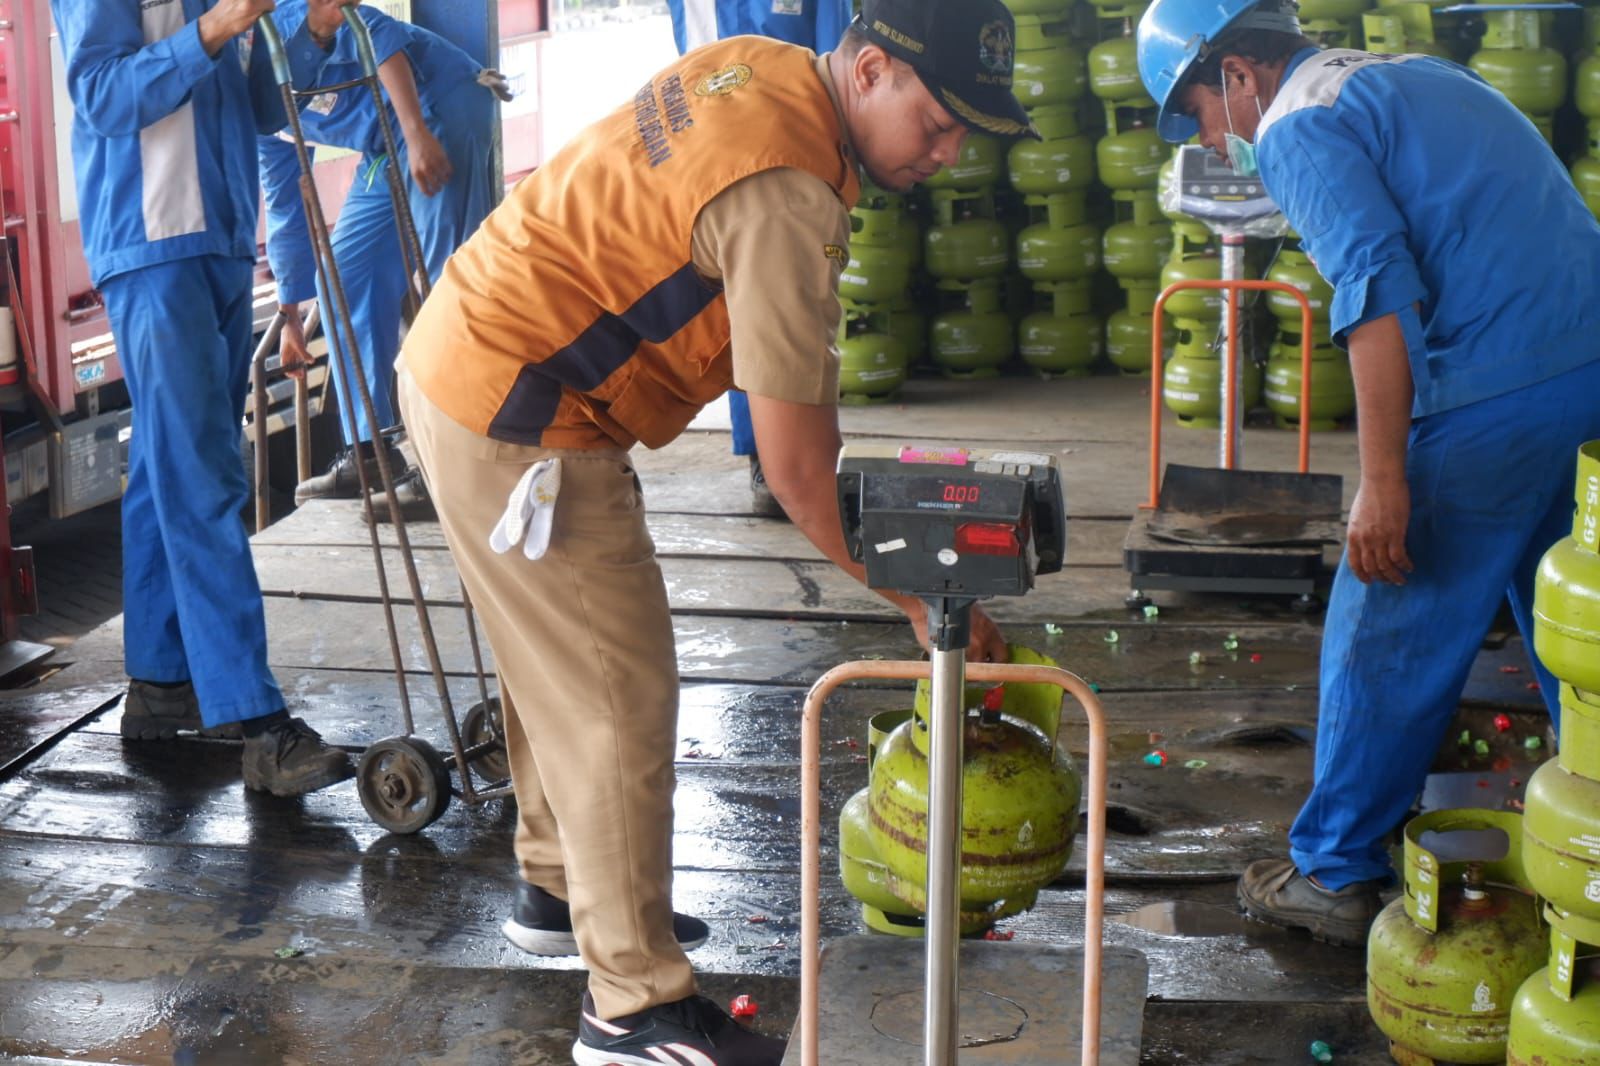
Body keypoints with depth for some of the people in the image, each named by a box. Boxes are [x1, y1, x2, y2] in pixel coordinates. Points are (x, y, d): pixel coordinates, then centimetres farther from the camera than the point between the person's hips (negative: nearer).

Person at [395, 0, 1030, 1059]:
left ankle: (559, 887, 41)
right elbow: (799, 471, -25)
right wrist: (927, 604, -15)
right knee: (622, 695, -4)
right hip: (516, 422, -10)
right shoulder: (786, 195, -26)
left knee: (564, 662, 23)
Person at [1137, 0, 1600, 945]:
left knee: (1388, 644, 4)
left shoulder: (1300, 126, -4)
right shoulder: (1416, 77, 24)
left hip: (1497, 398, -9)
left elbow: (1379, 288, -18)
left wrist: (1384, 480, -19)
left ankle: (1336, 875, 16)